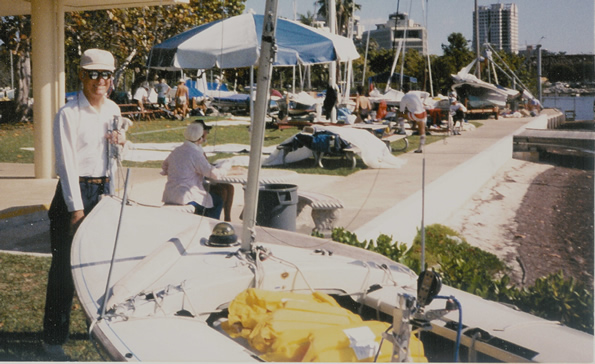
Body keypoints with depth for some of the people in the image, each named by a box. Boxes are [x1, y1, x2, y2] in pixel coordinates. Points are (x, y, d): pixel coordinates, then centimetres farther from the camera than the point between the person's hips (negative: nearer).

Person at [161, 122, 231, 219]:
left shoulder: (176, 151, 7)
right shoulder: (196, 154, -17)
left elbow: (164, 165, 27)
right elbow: (215, 174, -19)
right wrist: (227, 164, -2)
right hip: (186, 198, -8)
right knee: (218, 201, 12)